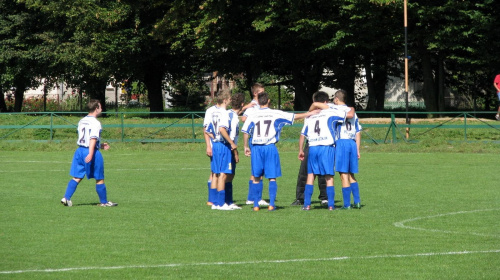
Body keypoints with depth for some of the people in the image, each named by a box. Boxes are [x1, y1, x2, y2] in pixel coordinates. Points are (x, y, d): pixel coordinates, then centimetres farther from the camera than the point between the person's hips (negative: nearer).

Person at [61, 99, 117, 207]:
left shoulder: (81, 121, 12)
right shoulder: (95, 123, -13)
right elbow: (93, 139, -23)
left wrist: (100, 145, 26)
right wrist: (91, 154, -30)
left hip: (80, 150, 7)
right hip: (91, 151, -7)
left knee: (77, 177, 7)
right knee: (99, 179, 7)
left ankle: (66, 198, -4)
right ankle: (104, 201, 16)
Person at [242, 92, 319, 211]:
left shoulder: (252, 116, 3)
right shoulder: (275, 114, 2)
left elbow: (245, 132, 1)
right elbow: (294, 116, 7)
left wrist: (246, 147, 13)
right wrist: (310, 113, 17)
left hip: (256, 148, 1)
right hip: (270, 147, -1)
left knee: (256, 178, 8)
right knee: (272, 177, 4)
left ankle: (256, 205, 6)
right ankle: (271, 204, -2)